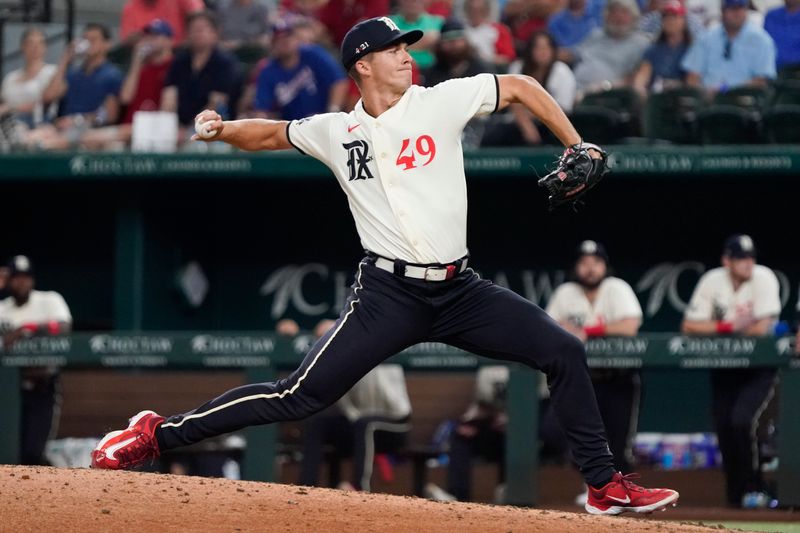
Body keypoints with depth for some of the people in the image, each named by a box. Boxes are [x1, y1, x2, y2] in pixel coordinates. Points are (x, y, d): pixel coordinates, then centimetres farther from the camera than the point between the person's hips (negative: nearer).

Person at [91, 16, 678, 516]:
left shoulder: (442, 102, 1)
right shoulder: (334, 132, 3)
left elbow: (520, 86, 8)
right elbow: (272, 133, 19)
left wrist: (576, 148, 2)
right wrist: (224, 129, -1)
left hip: (460, 290, 2)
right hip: (388, 295, -2)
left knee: (564, 352, -6)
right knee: (299, 396, -10)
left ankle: (606, 487, 5)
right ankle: (158, 434, 1)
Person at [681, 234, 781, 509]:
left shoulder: (763, 278, -14)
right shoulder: (712, 281, -6)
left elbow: (761, 328, -20)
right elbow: (689, 326, -9)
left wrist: (719, 328, -10)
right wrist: (731, 326, -21)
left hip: (758, 366, -4)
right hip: (723, 367, 4)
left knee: (741, 420, -21)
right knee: (724, 425, -1)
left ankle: (754, 489, -10)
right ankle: (736, 493, 14)